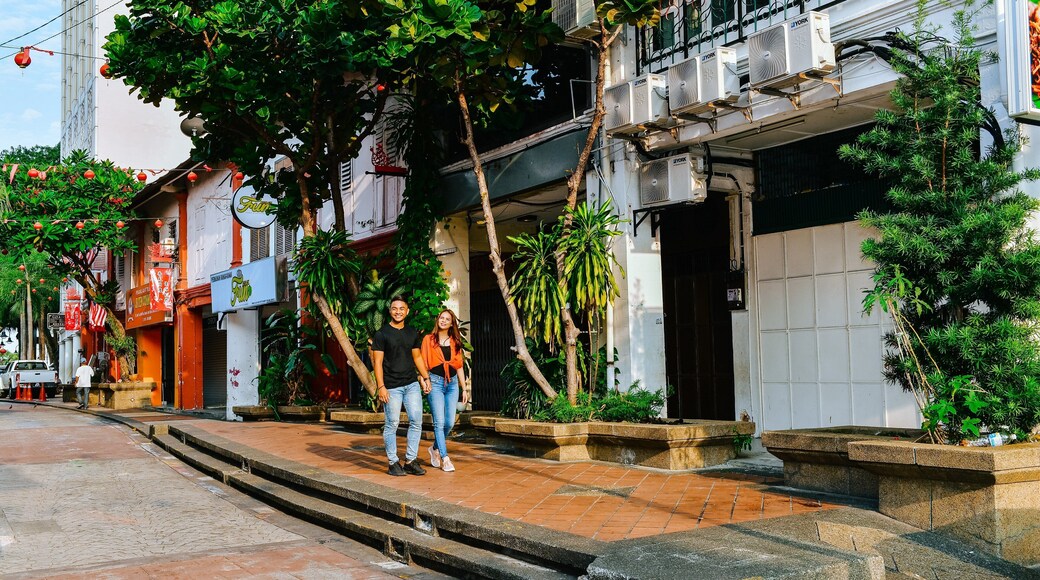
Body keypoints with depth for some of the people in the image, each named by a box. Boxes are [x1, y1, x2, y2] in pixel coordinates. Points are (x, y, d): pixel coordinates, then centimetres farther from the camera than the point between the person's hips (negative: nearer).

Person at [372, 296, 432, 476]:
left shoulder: (413, 333, 12)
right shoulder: (381, 334, -3)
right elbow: (377, 361, -6)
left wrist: (426, 377, 14)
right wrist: (380, 386, -13)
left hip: (412, 384, 5)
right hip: (391, 387, -5)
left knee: (416, 421, 0)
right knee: (391, 424, 0)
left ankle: (410, 461, 8)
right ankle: (393, 463, 10)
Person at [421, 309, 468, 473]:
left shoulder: (455, 342, 13)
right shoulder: (429, 339, 4)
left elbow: (459, 366, 15)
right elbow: (423, 363, 3)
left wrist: (464, 388, 12)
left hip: (452, 383, 4)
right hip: (435, 382, -3)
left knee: (450, 422, 0)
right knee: (439, 422, -9)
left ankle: (435, 448, 25)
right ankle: (445, 458, -5)